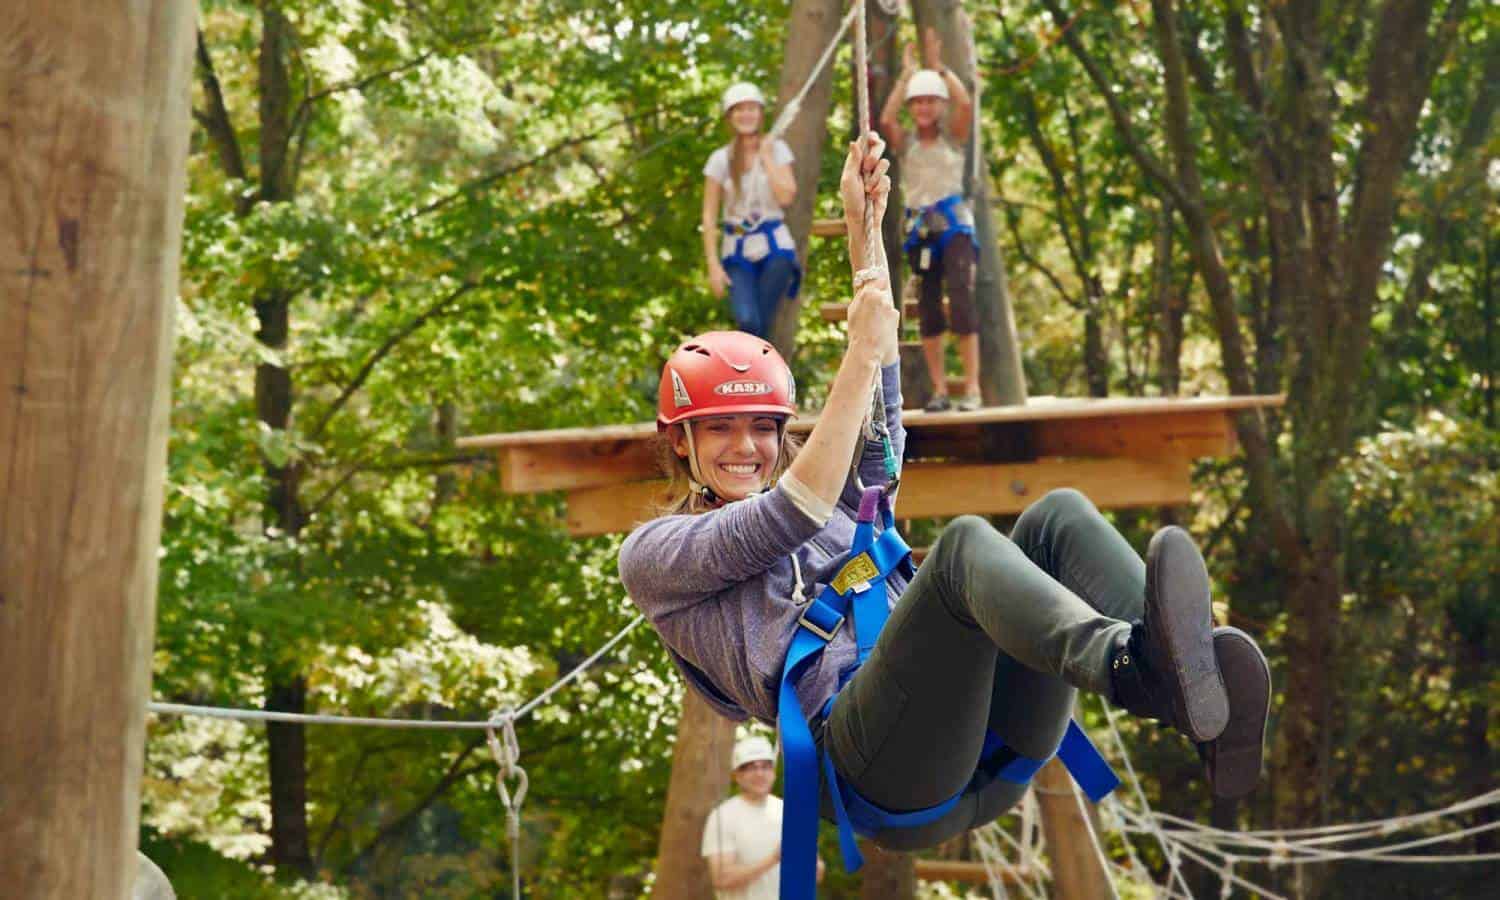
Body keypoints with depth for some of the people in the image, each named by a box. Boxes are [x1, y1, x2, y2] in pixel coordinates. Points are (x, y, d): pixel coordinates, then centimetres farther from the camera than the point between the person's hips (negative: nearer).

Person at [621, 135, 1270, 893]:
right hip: (871, 766, -6)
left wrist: (864, 225, 24)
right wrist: (860, 355, -1)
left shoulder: (845, 509, 36)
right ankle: (1129, 664, -63)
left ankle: (1185, 681, -48)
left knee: (1059, 515, -17)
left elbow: (882, 394, 28)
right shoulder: (652, 552, 16)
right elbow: (790, 517, -1)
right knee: (963, 541, -30)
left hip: (989, 758, 6)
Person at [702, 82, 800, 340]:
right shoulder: (721, 160, 1)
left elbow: (786, 197, -11)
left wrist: (767, 157, -7)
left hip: (773, 245, 0)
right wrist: (713, 265, -8)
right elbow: (709, 216, -1)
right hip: (738, 250, 0)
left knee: (762, 326, -7)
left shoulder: (777, 149, 3)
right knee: (748, 321, -19)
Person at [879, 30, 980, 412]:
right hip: (920, 229, 3)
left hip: (953, 225, -3)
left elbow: (966, 104, -16)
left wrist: (938, 66, -13)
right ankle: (939, 390, 8)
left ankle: (972, 387, -17)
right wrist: (906, 73, -10)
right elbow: (886, 120, -13)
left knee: (961, 301, -17)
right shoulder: (906, 143, 8)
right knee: (927, 312, 3)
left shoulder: (952, 136, 4)